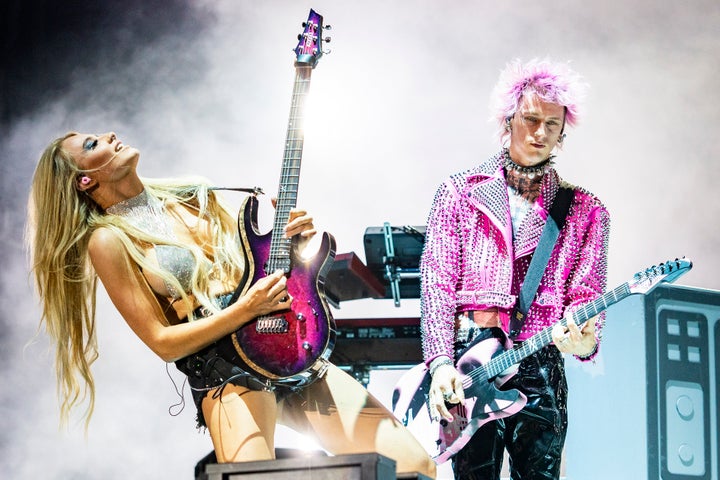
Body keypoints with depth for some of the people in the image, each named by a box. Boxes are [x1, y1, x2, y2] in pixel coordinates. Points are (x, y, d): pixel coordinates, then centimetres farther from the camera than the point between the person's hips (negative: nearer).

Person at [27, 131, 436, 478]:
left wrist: (294, 243, 1)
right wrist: (246, 309, -16)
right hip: (225, 374, -5)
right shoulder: (108, 241, -2)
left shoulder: (190, 195, 16)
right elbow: (163, 342, -6)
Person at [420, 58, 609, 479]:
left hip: (540, 365, 1)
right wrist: (441, 362, -10)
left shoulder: (585, 211, 13)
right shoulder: (460, 192, 10)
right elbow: (437, 282, 3)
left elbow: (587, 292, 5)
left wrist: (583, 340, -18)